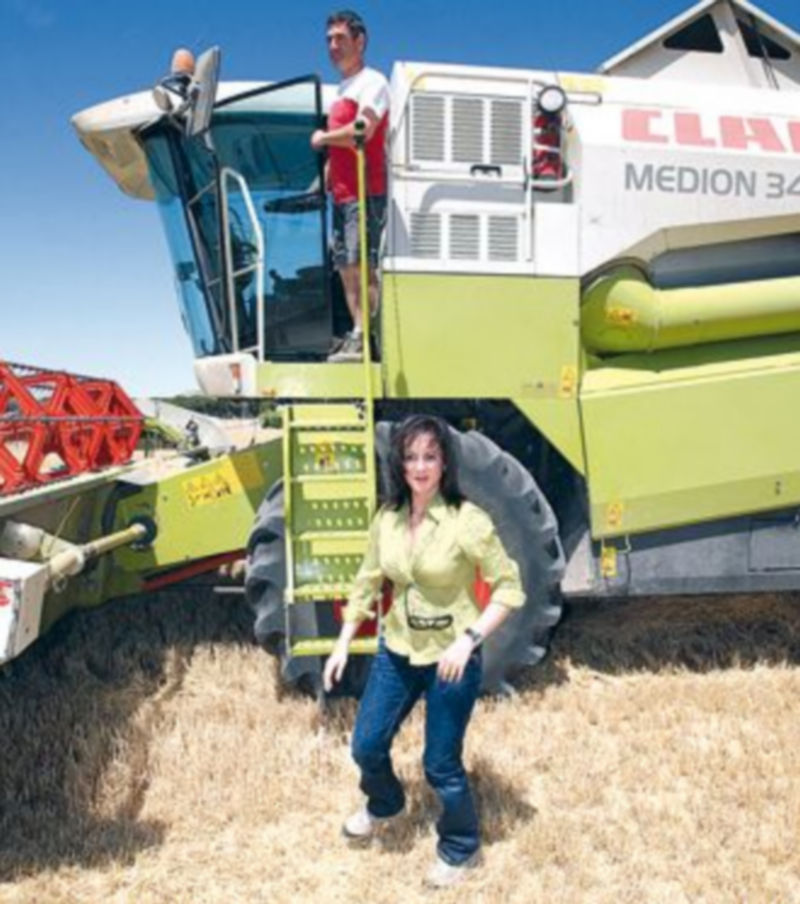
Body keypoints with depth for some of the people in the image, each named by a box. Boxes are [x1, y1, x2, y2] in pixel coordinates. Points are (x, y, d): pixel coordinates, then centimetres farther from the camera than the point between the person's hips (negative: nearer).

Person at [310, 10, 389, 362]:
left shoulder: (372, 82, -3)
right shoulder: (342, 89, 23)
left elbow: (361, 131, -19)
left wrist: (322, 138, -4)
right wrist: (323, 184, 17)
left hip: (364, 192, -9)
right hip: (342, 194, 9)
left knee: (360, 265, -13)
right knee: (346, 267, 6)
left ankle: (365, 337, -13)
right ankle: (358, 337, 10)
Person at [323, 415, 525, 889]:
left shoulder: (467, 521, -20)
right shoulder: (387, 518, -3)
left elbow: (510, 588, -16)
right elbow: (367, 582, 8)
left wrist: (469, 638, -25)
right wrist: (343, 643, 8)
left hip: (450, 659, -5)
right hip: (397, 652, 5)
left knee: (441, 765, 7)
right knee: (367, 746, 16)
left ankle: (460, 848, 36)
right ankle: (384, 806, 51)